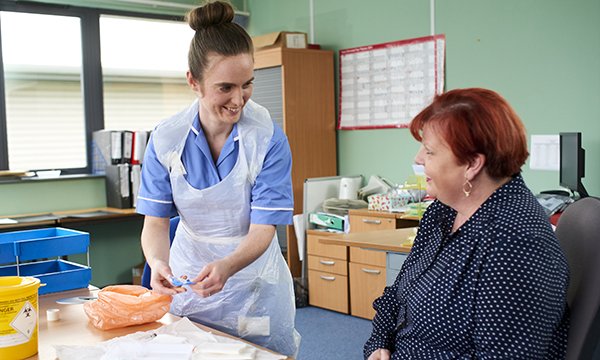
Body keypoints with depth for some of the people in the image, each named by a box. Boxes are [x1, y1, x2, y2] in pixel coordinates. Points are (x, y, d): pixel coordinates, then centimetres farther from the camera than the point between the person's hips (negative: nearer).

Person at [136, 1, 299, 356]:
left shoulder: (269, 139, -19)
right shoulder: (166, 139, -12)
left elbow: (263, 228, -19)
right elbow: (156, 221, -9)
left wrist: (227, 266, -38)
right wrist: (159, 263, -30)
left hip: (252, 280, -2)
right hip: (189, 277, 2)